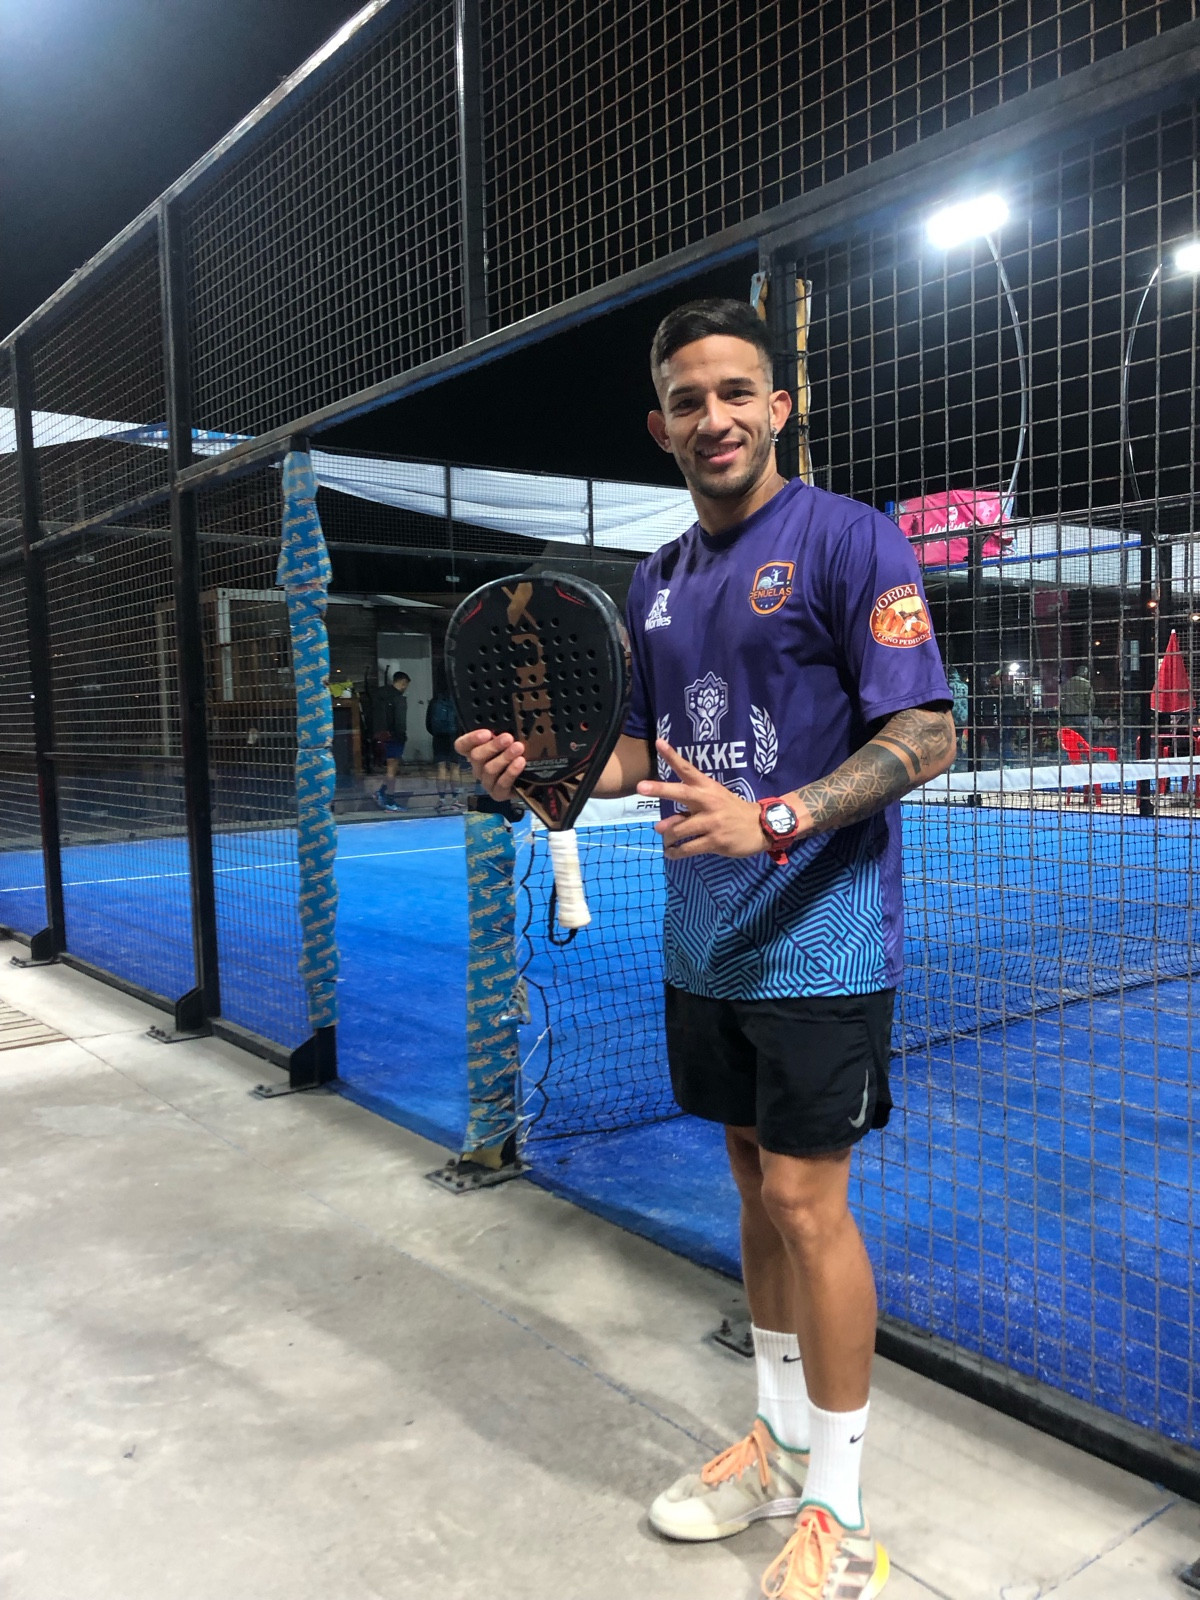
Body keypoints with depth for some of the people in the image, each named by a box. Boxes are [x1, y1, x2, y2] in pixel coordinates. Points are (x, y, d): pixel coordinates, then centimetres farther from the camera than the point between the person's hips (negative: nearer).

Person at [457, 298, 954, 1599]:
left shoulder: (846, 538, -9)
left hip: (818, 943, -6)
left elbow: (926, 734, -14)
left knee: (807, 1203, -1)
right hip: (704, 945, 6)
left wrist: (776, 820, -26)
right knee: (756, 1188, 16)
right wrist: (544, 766, -2)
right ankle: (778, 1445, 35)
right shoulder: (655, 579, 12)